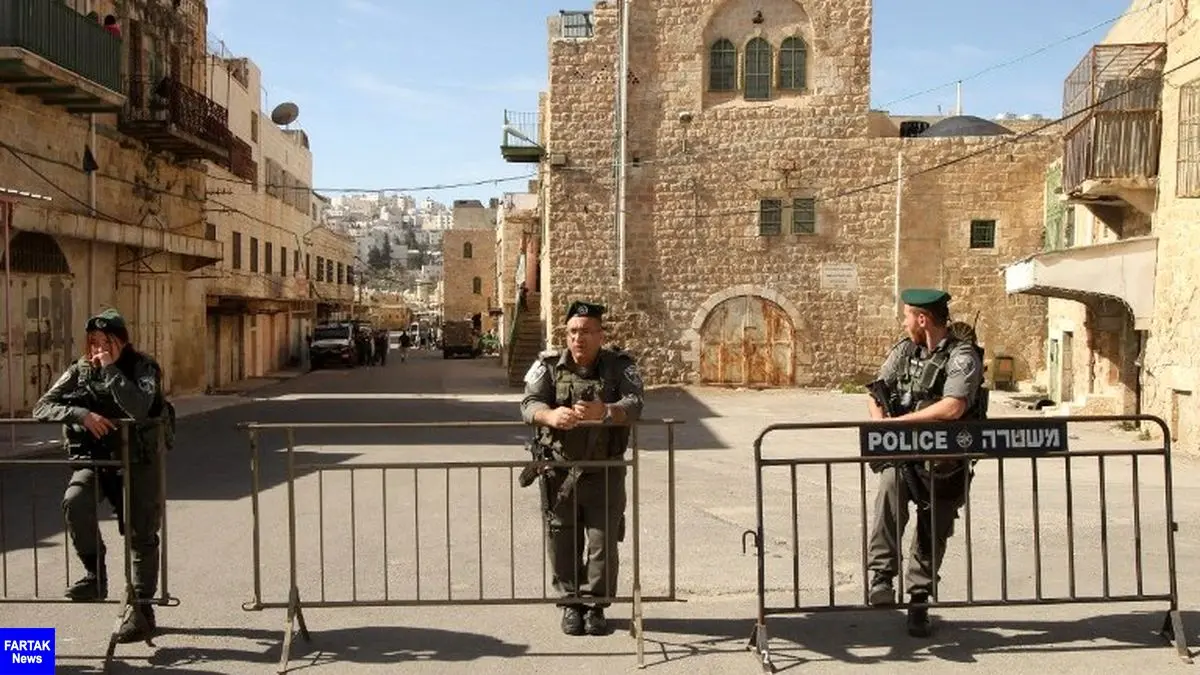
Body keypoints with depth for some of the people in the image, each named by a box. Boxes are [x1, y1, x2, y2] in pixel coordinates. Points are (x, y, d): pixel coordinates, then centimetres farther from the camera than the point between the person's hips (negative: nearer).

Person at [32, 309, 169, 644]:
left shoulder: (143, 368, -8)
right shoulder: (80, 371, 3)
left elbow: (139, 408, -26)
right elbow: (42, 407, -2)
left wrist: (111, 369, -24)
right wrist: (80, 414, -20)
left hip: (137, 459, -2)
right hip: (93, 458, 3)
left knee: (141, 534, 1)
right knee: (75, 501, -28)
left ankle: (142, 609, 14)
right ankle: (95, 575, -10)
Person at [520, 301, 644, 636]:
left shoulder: (621, 366, -4)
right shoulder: (548, 366, -2)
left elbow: (633, 405, -21)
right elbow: (529, 403, -15)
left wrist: (603, 411, -43)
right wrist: (550, 415, -40)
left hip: (605, 472, 0)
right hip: (559, 472, 1)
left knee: (603, 540, 4)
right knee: (563, 541, 7)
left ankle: (596, 605, 21)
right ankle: (570, 605, 24)